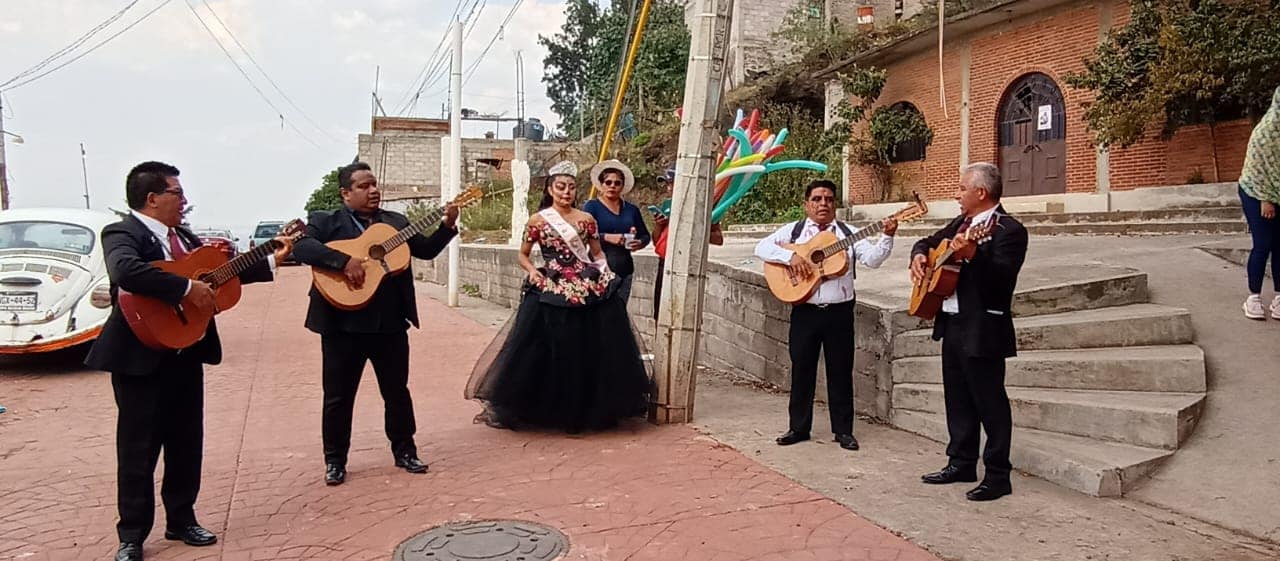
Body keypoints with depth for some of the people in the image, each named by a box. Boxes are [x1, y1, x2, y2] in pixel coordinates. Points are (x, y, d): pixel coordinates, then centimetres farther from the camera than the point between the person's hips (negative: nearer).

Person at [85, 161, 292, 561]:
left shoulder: (183, 236, 12)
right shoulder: (122, 234, -13)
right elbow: (127, 271, -34)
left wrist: (272, 260, 13)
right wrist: (188, 289, -31)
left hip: (186, 354, 8)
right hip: (141, 358, -8)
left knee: (187, 445, 14)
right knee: (138, 451, 3)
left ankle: (181, 521, 28)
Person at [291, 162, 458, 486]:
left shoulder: (396, 222, 11)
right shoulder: (324, 221, -1)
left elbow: (426, 250, 10)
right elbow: (301, 247, -18)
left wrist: (447, 226, -6)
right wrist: (345, 261, -28)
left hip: (390, 323, 3)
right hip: (342, 324, -3)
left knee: (397, 391, 13)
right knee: (338, 396, 8)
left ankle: (404, 451, 28)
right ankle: (335, 460, 22)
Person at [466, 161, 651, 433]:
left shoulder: (586, 219, 8)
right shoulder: (537, 220, 3)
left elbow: (597, 253, 17)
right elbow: (523, 255, 11)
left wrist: (604, 272, -1)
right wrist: (532, 271, -7)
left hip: (589, 290, 2)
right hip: (551, 292, -2)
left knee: (594, 351, 3)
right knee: (553, 353, -1)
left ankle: (591, 409, 17)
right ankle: (552, 409, 13)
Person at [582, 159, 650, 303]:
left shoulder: (631, 210, 15)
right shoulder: (592, 206, 2)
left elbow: (645, 235, 22)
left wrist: (639, 243, 0)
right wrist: (607, 237, -20)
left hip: (624, 270, 5)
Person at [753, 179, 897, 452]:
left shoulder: (848, 233, 6)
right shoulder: (793, 230, 4)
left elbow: (872, 258, -6)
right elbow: (762, 247, -6)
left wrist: (887, 237, -21)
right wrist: (790, 256, -20)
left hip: (839, 311, 0)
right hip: (805, 311, 0)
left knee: (841, 371, 6)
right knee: (802, 369, 7)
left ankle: (843, 430, 18)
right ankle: (799, 427, 19)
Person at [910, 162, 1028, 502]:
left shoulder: (1008, 231, -12)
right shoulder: (960, 224, 14)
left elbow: (1002, 276, -25)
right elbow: (929, 242, 28)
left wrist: (972, 255, -39)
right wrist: (919, 255, 7)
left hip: (982, 330, -9)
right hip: (952, 323, 9)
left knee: (989, 402, -1)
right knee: (958, 398, 16)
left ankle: (998, 475, 9)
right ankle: (962, 463, 28)